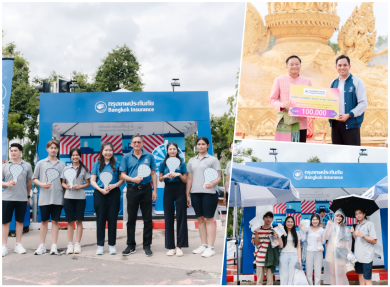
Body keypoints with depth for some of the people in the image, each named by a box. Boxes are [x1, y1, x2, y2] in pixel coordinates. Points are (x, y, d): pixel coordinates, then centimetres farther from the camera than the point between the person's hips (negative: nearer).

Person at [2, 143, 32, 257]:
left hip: (22, 198, 1)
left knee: (20, 221, 8)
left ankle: (18, 245, 18)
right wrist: (7, 184, -14)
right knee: (5, 222, 1)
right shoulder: (5, 166, 5)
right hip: (7, 198, -1)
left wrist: (28, 196, 14)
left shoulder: (27, 166, 6)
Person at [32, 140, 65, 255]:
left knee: (55, 221, 3)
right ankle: (42, 246, 14)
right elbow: (34, 179, 7)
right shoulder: (41, 163, 6)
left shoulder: (62, 165, 9)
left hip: (57, 198, 1)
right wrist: (42, 184, -12)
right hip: (44, 197, 0)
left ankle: (54, 246, 7)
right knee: (44, 221, 6)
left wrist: (64, 196, 5)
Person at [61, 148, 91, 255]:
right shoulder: (66, 168, 10)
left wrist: (80, 186, -12)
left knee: (79, 221, 0)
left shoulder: (84, 169, 5)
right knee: (70, 222, 2)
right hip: (68, 197, 1)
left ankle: (77, 244, 6)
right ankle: (70, 245, 7)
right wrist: (66, 186, -7)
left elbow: (88, 183, 5)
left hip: (80, 197, -1)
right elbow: (63, 182, 14)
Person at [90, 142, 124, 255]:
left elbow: (122, 179, 5)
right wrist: (101, 189, -12)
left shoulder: (116, 164, 5)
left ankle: (112, 245, 12)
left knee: (112, 219, 3)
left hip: (114, 194, 0)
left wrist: (114, 185, -13)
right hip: (99, 194, 0)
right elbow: (92, 181, 3)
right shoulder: (97, 164, 6)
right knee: (100, 219, 4)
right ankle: (100, 245, 12)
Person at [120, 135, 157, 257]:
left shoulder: (149, 156, 6)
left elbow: (153, 174, 7)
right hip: (132, 190, 0)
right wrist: (133, 179, -14)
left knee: (147, 219, 3)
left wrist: (155, 190, 2)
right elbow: (122, 175, 4)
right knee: (131, 219, 6)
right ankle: (131, 246, 15)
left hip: (146, 189, 0)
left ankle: (147, 246, 12)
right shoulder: (127, 157, 6)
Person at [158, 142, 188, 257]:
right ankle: (170, 247, 9)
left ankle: (179, 246, 3)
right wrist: (166, 176, -11)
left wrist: (179, 174, -14)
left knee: (181, 217, -2)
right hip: (168, 191, 1)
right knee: (168, 219, 2)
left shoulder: (182, 163, 4)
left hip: (180, 191, -1)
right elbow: (160, 179, 9)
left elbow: (185, 180, 4)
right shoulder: (163, 163, 7)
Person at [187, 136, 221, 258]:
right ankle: (204, 245, 17)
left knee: (208, 219, -6)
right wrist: (187, 195, 13)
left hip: (209, 192, -5)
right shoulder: (192, 161, 17)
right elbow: (189, 179, 18)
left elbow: (218, 177, -2)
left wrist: (212, 183, -22)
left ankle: (211, 247, -3)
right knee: (200, 219, 8)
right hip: (195, 193, 5)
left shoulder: (213, 159, 4)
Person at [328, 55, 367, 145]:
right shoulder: (334, 83, 14)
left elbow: (363, 104, -8)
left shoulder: (357, 82, -2)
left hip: (351, 124, -5)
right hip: (335, 123, 5)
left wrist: (349, 115, -18)